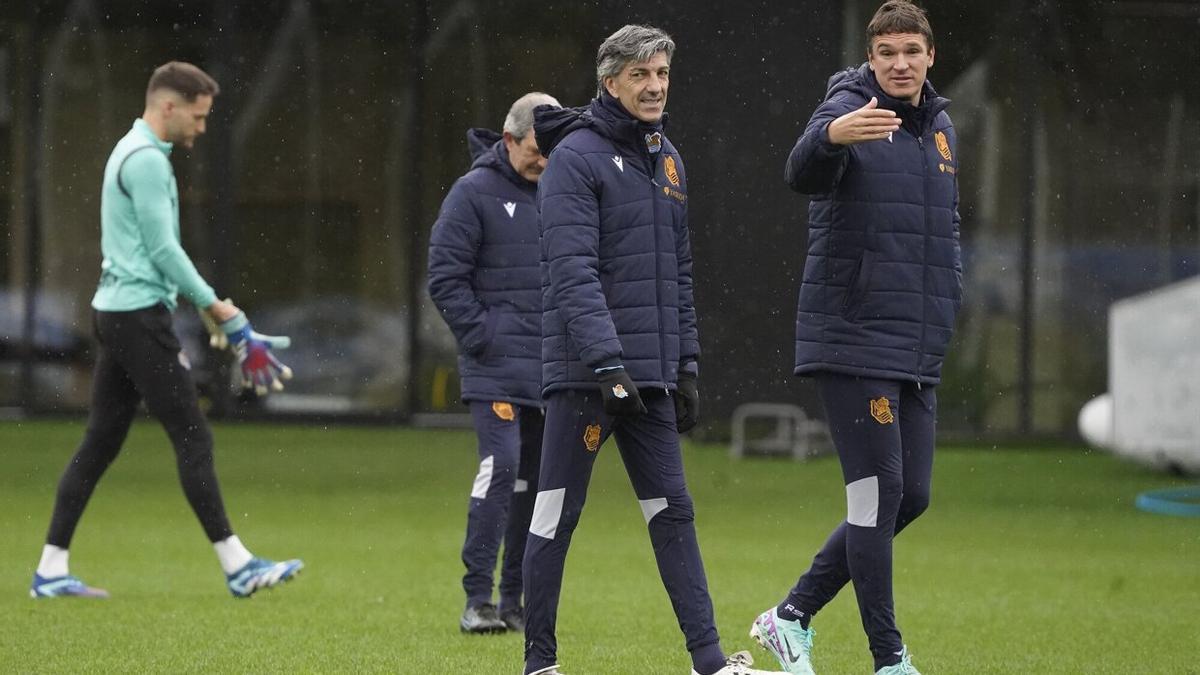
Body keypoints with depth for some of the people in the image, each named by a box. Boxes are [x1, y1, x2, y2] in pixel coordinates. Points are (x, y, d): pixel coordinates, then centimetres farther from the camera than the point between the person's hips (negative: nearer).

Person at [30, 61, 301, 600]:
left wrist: (214, 308, 23)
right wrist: (224, 313, -13)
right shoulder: (147, 160, -13)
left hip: (114, 313, 10)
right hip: (139, 313, -10)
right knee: (193, 439, -8)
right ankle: (237, 566, -7)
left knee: (101, 443, 9)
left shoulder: (133, 152, 18)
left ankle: (51, 569, 7)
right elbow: (163, 250, -17)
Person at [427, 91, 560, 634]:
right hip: (496, 369, -6)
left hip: (552, 367, 6)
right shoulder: (475, 193, -5)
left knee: (537, 480, 7)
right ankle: (478, 599, -13)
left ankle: (515, 599, 14)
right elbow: (445, 277, -7)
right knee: (501, 467, -16)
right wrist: (481, 338, -13)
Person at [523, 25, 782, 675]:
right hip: (582, 376, -7)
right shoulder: (577, 157, -10)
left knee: (673, 512, 5)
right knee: (556, 516, -1)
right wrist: (608, 365, -24)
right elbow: (572, 274, -18)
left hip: (650, 376, 7)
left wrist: (686, 365, 15)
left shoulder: (668, 162, 15)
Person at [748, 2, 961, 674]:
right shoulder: (851, 108, -10)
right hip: (853, 343, -8)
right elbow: (803, 173, -32)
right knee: (879, 492, -9)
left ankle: (792, 616, 18)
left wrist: (947, 301, 15)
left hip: (919, 351, 8)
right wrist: (830, 137, -54)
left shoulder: (940, 129, 14)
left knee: (911, 496, 8)